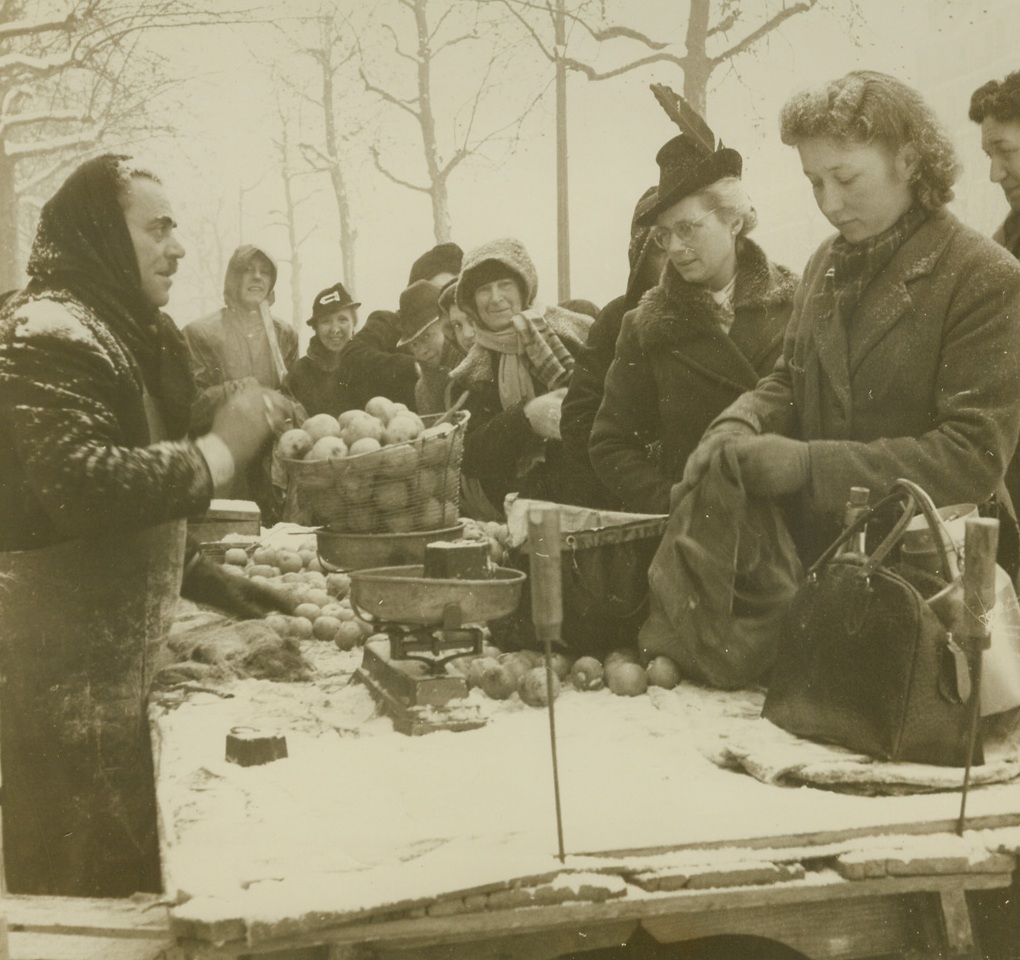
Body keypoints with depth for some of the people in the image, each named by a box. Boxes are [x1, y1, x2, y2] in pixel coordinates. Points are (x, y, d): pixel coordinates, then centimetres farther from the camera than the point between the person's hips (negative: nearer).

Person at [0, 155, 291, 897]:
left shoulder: (122, 330, 18)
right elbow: (82, 484, -28)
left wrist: (206, 579, 17)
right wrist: (217, 451, -22)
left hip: (124, 653, 10)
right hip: (67, 665, -10)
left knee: (124, 875, 15)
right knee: (86, 886, -1)